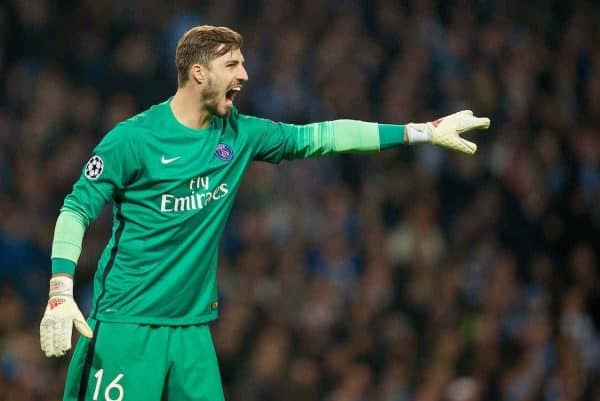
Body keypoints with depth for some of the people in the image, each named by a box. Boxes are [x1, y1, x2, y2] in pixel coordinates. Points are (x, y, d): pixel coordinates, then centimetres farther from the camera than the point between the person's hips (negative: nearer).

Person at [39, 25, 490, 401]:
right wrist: (60, 292, -20)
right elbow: (76, 210, -7)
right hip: (127, 324, -6)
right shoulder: (133, 138, -9)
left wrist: (426, 130, 9)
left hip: (194, 325, 6)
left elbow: (320, 136, 11)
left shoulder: (239, 134, 7)